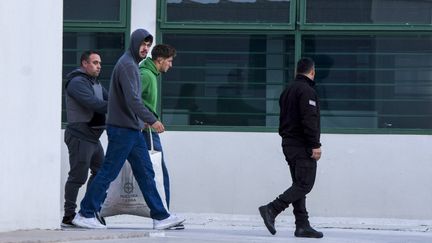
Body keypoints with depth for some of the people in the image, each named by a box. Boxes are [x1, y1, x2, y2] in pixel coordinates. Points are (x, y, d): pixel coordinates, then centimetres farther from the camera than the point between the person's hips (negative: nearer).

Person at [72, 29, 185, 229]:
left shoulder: (131, 64, 19)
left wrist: (143, 121, 18)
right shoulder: (127, 65, -13)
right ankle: (85, 214, 0)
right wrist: (151, 120, -22)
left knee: (145, 173, 8)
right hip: (122, 129, -10)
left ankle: (160, 216, 9)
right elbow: (132, 99, -22)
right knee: (108, 173, -6)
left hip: (133, 130, 10)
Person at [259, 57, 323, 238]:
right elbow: (310, 120, -21)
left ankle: (302, 225, 6)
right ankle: (271, 210, -17)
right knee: (304, 184, -9)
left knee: (299, 184, 9)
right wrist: (315, 145, -19)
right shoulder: (307, 91, -13)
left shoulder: (288, 91, 17)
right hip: (302, 146, -10)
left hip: (288, 144, 10)